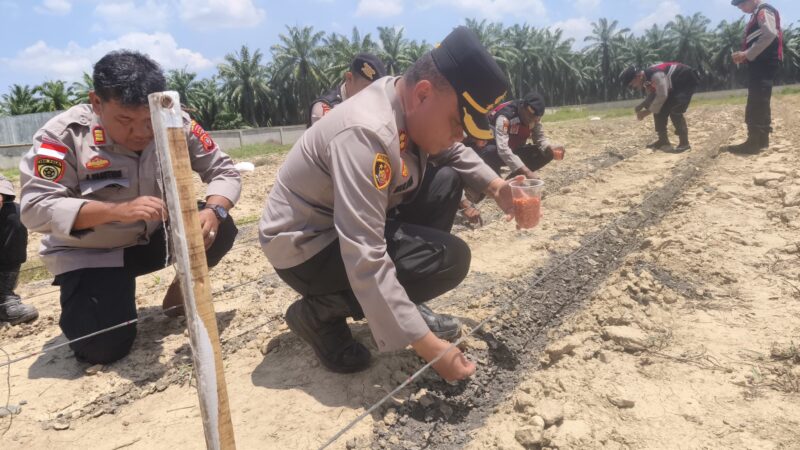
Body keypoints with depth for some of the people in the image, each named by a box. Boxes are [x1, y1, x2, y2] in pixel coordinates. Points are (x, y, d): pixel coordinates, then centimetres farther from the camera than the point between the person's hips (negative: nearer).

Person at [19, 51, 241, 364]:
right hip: (90, 253, -2)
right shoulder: (64, 134, -23)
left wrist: (213, 212, -33)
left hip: (156, 236, 3)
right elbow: (36, 208, -26)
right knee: (104, 348, -17)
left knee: (220, 229, -23)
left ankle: (183, 286, 7)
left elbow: (224, 171, -11)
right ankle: (82, 301, 19)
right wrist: (117, 210, -41)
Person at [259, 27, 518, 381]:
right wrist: (429, 347, -32)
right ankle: (320, 312, -6)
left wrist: (496, 188, -3)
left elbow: (453, 153, 15)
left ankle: (401, 305, 8)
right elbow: (364, 261, -36)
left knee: (447, 181, 3)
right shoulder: (367, 133, -33)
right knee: (450, 258, -19)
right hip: (305, 248, -9)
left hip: (352, 224, 9)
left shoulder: (411, 104, -6)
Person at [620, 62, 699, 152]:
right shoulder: (646, 80, -5)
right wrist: (640, 106, -11)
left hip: (687, 81, -9)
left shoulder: (656, 75, -35)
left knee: (675, 109, -22)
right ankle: (663, 140, 12)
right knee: (659, 108, 2)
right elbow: (652, 96, 5)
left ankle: (684, 142, -13)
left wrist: (647, 111, -30)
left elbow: (662, 96, -35)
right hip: (674, 85, 9)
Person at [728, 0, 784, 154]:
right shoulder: (757, 15, 23)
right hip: (761, 63, 10)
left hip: (765, 63, -10)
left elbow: (770, 35, -22)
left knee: (756, 103, -13)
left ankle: (753, 143, -15)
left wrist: (747, 54, -20)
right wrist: (744, 55, 9)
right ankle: (762, 140, 18)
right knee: (760, 103, 12)